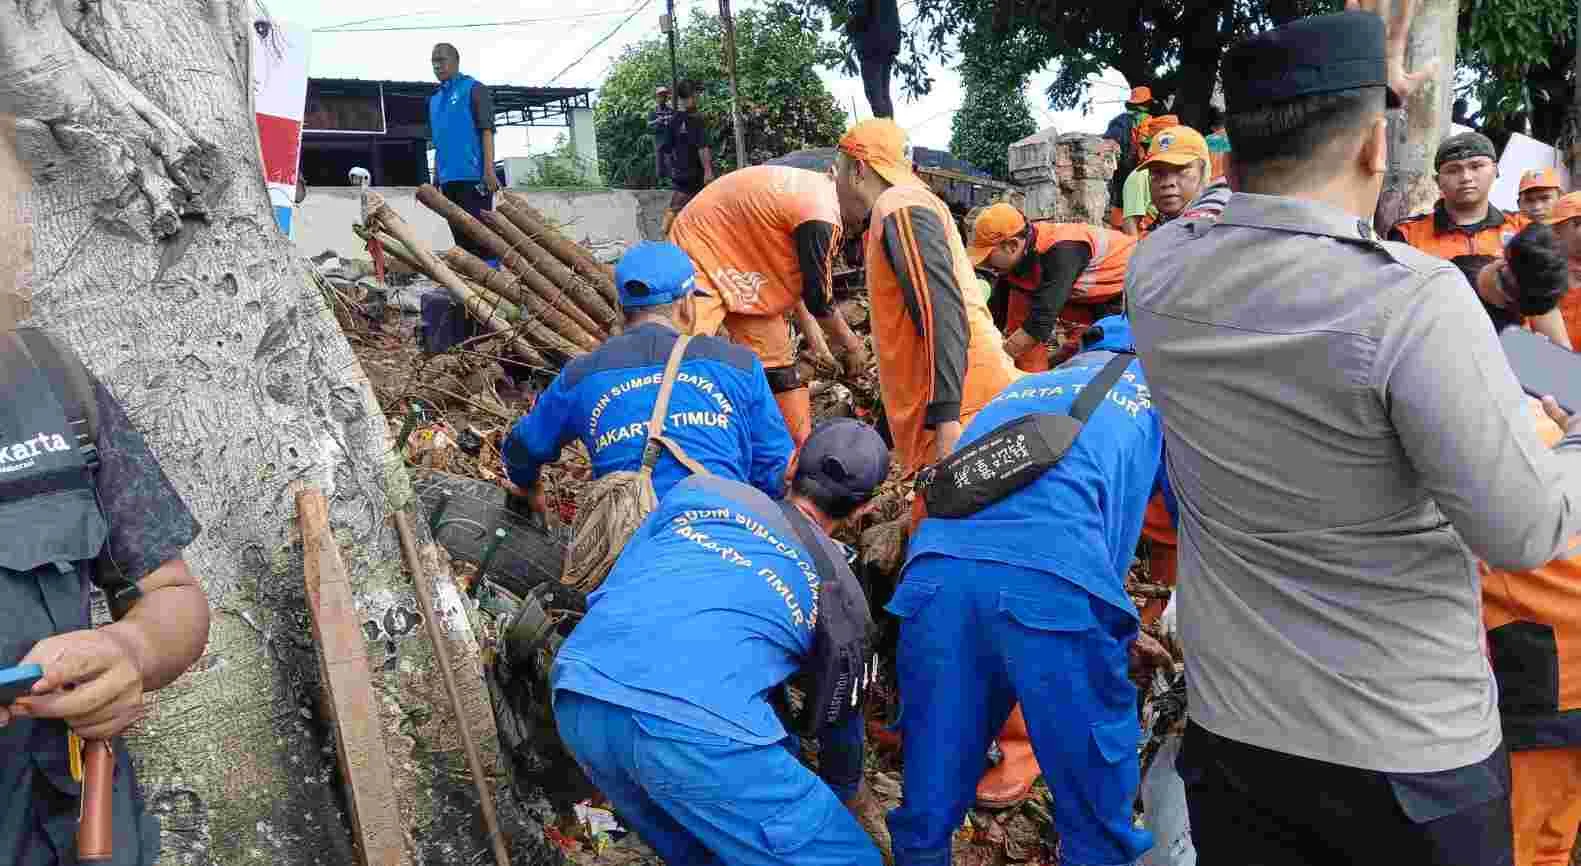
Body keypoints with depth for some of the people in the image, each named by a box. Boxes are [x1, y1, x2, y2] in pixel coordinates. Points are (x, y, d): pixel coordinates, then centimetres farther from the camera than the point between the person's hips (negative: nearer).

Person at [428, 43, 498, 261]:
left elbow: (487, 130, -8)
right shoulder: (435, 99, 21)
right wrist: (435, 178, 19)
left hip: (473, 176, -7)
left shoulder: (473, 89, 0)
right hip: (449, 180, 7)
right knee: (461, 237, 7)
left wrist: (489, 170, -17)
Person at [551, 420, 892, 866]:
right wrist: (849, 790, 56)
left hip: (578, 700, 5)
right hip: (698, 726, -5)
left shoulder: (699, 490, 25)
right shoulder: (841, 589, 23)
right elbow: (841, 712, 36)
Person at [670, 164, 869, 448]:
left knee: (777, 361, 10)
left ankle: (802, 454, 19)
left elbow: (797, 278, 13)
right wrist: (851, 344, -1)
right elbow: (819, 299, -17)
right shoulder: (819, 214, -27)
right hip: (700, 255, -10)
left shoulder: (817, 188, 4)